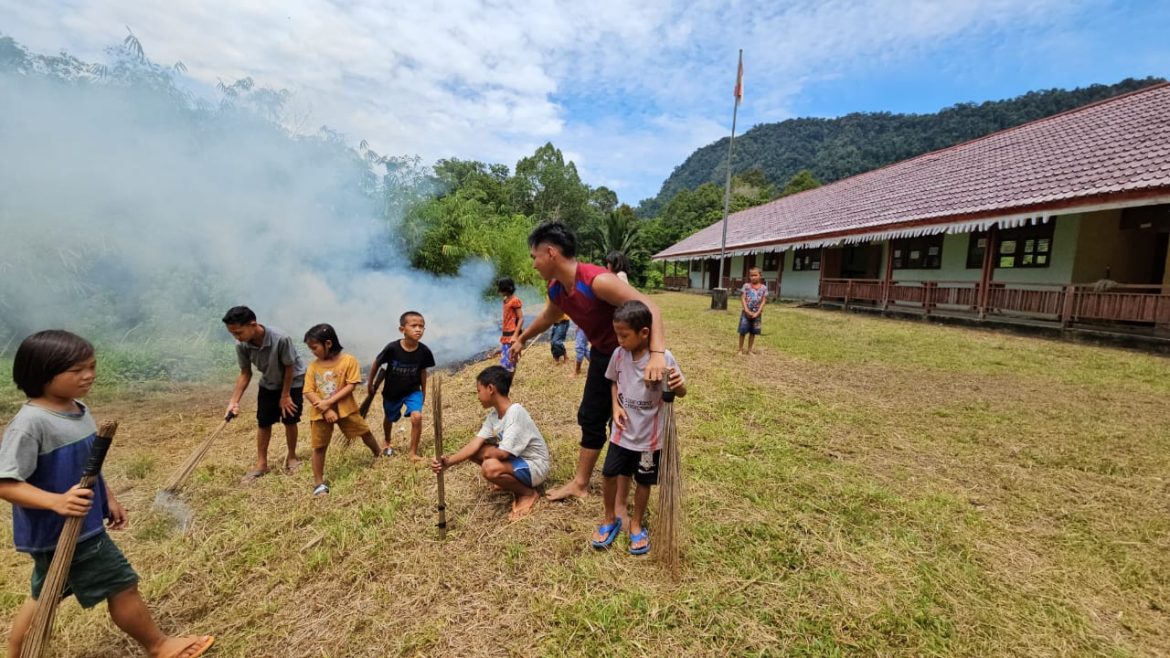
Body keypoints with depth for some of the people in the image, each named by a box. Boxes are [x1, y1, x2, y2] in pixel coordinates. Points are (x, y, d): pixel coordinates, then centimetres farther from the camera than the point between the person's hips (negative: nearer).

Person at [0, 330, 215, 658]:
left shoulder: (79, 410, 3)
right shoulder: (30, 423, -25)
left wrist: (109, 499, 15)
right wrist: (57, 502, -37)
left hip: (81, 526, 9)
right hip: (60, 532, -9)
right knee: (122, 586, 4)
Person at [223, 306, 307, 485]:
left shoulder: (281, 339, -37)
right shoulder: (242, 345, -22)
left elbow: (289, 368, -23)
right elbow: (245, 373, -8)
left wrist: (285, 395, -14)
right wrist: (234, 401, -14)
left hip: (293, 381, -4)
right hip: (268, 384, 4)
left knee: (289, 421, 2)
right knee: (263, 422, 7)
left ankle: (292, 457, 23)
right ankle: (261, 464, 21)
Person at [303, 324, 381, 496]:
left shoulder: (348, 360, -10)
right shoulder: (313, 366, -1)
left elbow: (351, 386, -14)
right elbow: (308, 392, -5)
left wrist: (329, 402, -20)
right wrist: (325, 410, -17)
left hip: (345, 408, -2)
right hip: (320, 412, 2)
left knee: (365, 432, 10)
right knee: (319, 447, 5)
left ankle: (379, 455, 36)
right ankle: (318, 483, 18)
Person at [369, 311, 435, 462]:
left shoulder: (424, 351, -23)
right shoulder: (392, 348, -29)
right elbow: (376, 363, -10)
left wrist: (423, 391, 7)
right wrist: (370, 383, 2)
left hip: (413, 390, 0)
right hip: (392, 392, 0)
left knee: (417, 417, -21)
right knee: (389, 419, 24)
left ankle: (413, 452, 1)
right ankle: (386, 441, 58)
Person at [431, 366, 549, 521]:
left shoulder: (515, 412, -27)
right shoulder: (494, 414, 0)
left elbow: (503, 452, -30)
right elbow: (475, 444, -7)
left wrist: (488, 452, -8)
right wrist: (449, 462, -20)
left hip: (534, 466, -9)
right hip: (515, 458, 9)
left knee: (490, 468, -33)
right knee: (474, 450, 1)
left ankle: (528, 493, -6)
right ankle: (512, 482, 12)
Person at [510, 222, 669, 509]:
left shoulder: (597, 280, -31)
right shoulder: (556, 290, -4)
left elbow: (649, 308, -36)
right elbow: (547, 318, 19)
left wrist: (657, 354, -50)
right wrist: (521, 339, 33)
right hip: (601, 354, 8)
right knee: (590, 419, 15)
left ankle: (619, 502, 18)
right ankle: (580, 484, 31)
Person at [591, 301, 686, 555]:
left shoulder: (664, 358, -20)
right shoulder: (619, 354, -8)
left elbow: (681, 392, -13)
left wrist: (678, 385, -37)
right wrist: (616, 406, -7)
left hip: (649, 435, -3)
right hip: (622, 431, 3)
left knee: (644, 481, 13)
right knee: (610, 474, 10)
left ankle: (636, 523, 38)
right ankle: (610, 519, 35)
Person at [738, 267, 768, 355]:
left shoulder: (763, 287, -1)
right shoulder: (746, 286, -5)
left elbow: (763, 301, -2)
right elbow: (743, 299, -7)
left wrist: (757, 313, -11)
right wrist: (747, 311, -15)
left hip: (756, 313, 2)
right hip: (746, 312, -1)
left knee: (753, 332, 10)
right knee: (743, 331, 0)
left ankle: (750, 350, 21)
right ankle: (740, 349, 10)